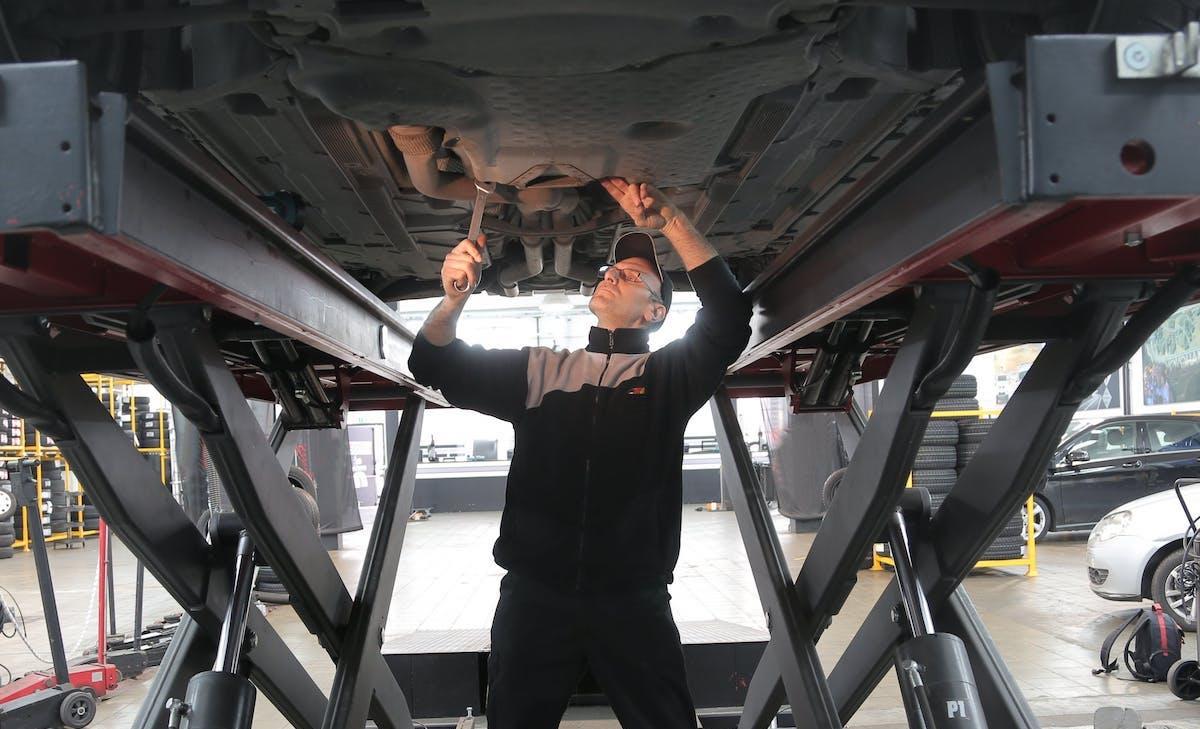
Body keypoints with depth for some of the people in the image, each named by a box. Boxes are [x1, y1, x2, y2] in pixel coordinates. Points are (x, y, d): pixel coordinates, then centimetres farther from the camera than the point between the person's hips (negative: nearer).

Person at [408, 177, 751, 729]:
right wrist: (453, 298, -15)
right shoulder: (539, 370, 12)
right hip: (534, 596, 2)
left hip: (634, 604, -1)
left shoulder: (669, 376, 7)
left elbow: (729, 315, -9)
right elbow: (434, 365, 6)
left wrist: (668, 219, -13)